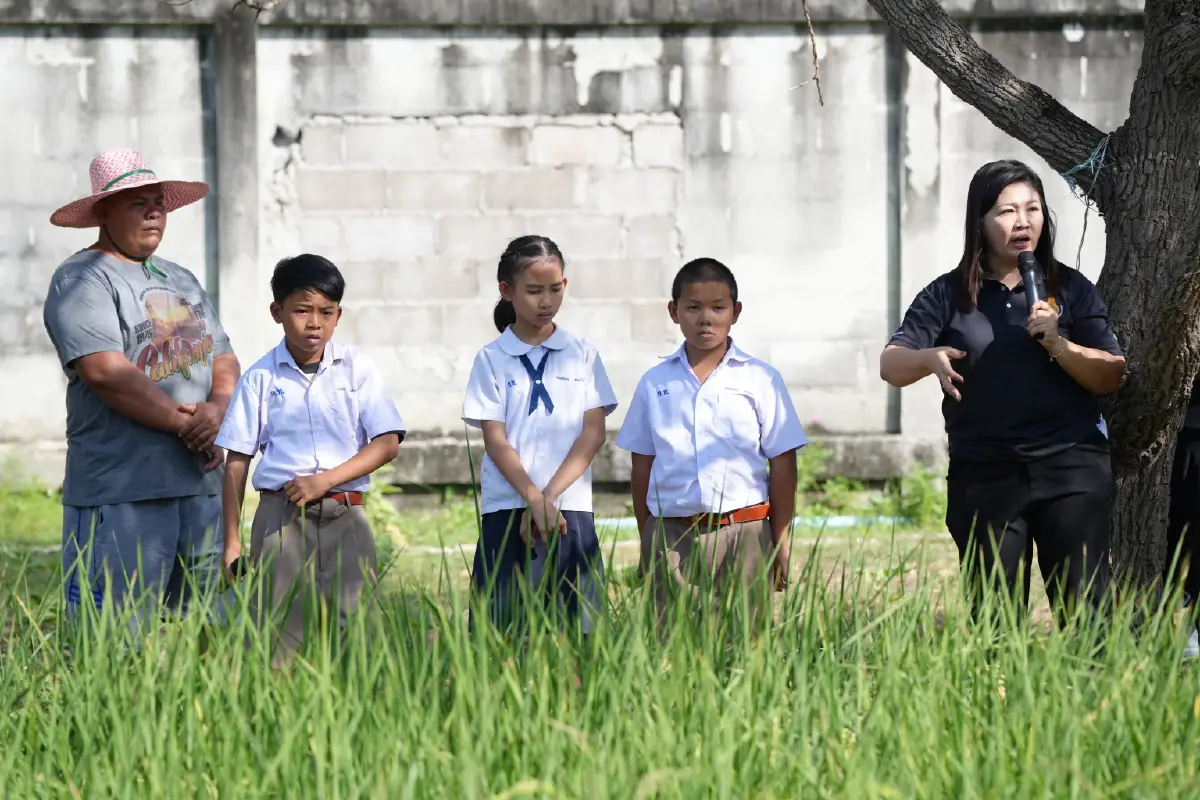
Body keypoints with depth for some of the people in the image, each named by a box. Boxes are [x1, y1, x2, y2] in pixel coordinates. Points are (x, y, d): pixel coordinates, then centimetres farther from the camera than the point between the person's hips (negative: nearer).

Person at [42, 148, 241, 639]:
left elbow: (225, 362, 18)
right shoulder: (83, 280, -5)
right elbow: (105, 371, -17)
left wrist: (217, 409, -5)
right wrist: (184, 423, -13)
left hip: (199, 483, 8)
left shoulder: (181, 281, 21)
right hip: (121, 487, -8)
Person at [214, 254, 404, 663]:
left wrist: (325, 480, -12)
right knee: (279, 630, -5)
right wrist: (232, 540, 3)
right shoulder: (261, 378, 5)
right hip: (281, 516, 0)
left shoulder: (356, 369, 6)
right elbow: (237, 461, 6)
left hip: (344, 517, 0)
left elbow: (388, 443, 0)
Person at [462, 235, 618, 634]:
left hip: (571, 510, 1)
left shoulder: (582, 354, 10)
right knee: (503, 626, -6)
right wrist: (535, 499, -13)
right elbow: (495, 440, -1)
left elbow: (593, 433, 3)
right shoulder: (492, 359, 6)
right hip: (507, 511, -1)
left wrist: (550, 495, -9)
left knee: (577, 627, -3)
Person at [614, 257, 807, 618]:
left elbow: (782, 465, 5)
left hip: (742, 534, -1)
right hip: (671, 537, 2)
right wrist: (646, 545, 11)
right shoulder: (655, 383, 10)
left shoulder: (760, 380, 4)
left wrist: (782, 544, 2)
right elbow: (642, 467, 14)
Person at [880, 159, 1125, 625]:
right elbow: (890, 366, -2)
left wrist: (1059, 345, -13)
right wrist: (930, 358, -24)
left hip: (1071, 469, 0)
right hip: (984, 477, 0)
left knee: (1083, 606, -7)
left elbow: (1112, 376, 4)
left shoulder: (1070, 289, 8)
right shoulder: (948, 296, 6)